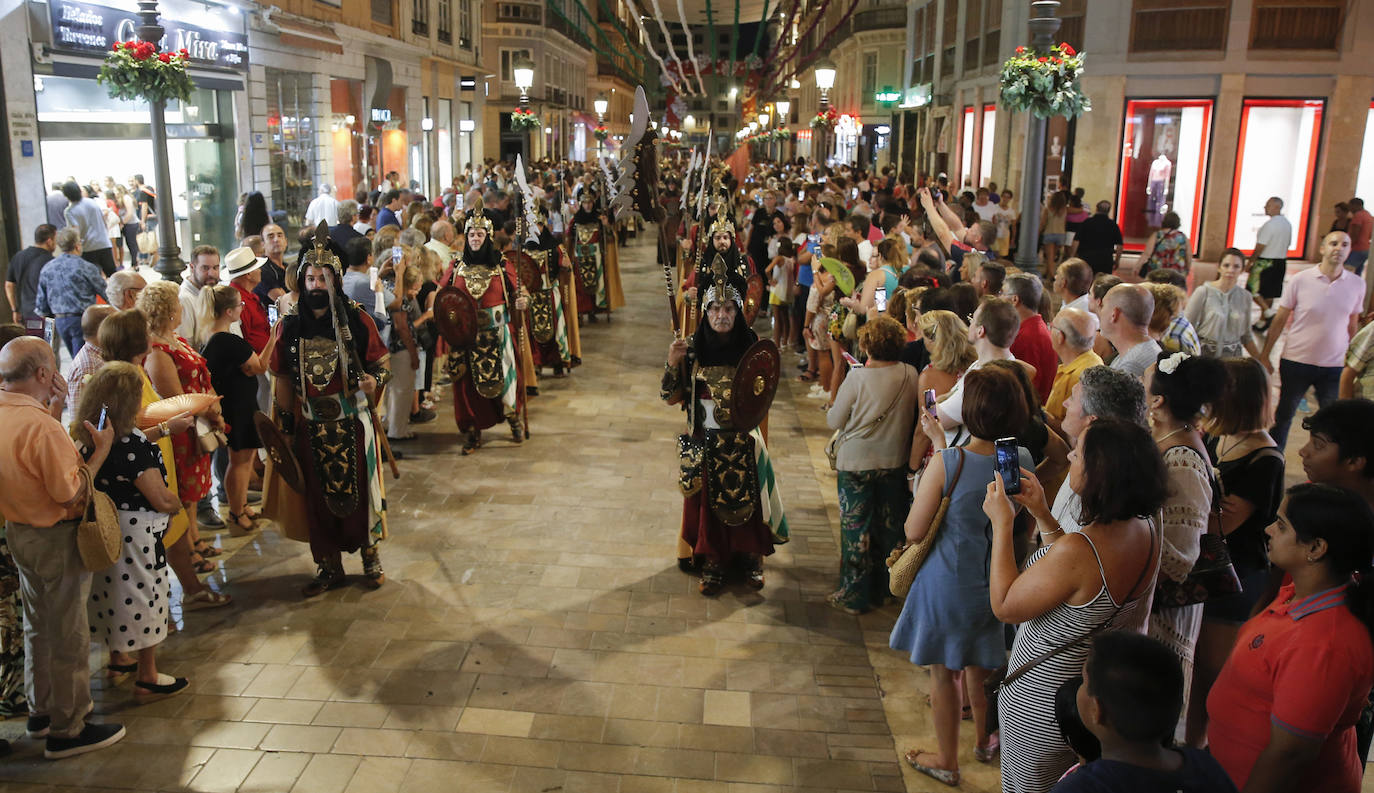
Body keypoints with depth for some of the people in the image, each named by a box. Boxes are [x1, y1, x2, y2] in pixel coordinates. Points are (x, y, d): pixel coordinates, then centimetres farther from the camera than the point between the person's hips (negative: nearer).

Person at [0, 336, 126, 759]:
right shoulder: (39, 425, -29)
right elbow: (71, 493, -25)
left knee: (38, 625, 24)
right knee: (68, 635, 4)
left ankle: (42, 710, 39)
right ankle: (67, 730, 16)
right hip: (56, 539, -9)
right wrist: (101, 448, -16)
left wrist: (54, 407, 6)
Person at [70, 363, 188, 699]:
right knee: (142, 597, 6)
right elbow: (162, 500, -23)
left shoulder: (86, 438, -3)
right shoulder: (132, 445, -27)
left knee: (113, 591, 24)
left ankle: (119, 658, 43)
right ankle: (148, 677, 19)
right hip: (136, 533, -8)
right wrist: (177, 505, -2)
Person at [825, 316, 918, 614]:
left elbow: (834, 421, -12)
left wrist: (832, 407, 7)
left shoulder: (857, 378, -20)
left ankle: (854, 596, 16)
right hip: (894, 462, 4)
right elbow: (913, 416, 5)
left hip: (856, 462, -4)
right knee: (889, 525, 18)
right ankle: (883, 589, 32)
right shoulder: (911, 375, -8)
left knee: (856, 527, 7)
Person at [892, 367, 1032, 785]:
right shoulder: (1023, 460, -12)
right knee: (980, 666, 29)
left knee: (943, 672, 16)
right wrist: (942, 442, 12)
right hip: (994, 582, 5)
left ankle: (946, 762, 34)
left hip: (948, 582, -5)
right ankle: (984, 741, 51)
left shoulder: (946, 463, -27)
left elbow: (914, 532, -19)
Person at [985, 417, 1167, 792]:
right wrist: (1042, 514, 3)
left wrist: (1002, 524, -18)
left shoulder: (1078, 549, -35)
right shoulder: (1145, 531, -9)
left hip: (1039, 707, -7)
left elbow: (1005, 606, -22)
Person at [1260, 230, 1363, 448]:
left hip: (1335, 366, 2)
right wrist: (1264, 356, 0)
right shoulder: (1300, 281, -8)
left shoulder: (1357, 285, 0)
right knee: (1283, 416, 11)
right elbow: (1280, 320, -1)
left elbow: (1352, 326, 11)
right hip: (1296, 362, -1)